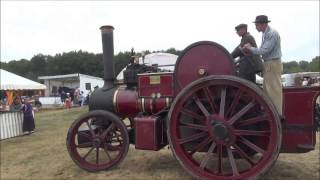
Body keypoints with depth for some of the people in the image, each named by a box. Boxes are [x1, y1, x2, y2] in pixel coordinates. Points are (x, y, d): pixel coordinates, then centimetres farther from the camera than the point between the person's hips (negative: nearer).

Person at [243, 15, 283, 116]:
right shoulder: (265, 34, 12)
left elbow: (264, 51, -23)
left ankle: (277, 113, 6)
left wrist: (250, 48, -11)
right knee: (267, 89, 15)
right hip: (268, 64, 10)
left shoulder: (272, 34, -18)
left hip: (273, 64, -10)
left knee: (274, 89, -3)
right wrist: (250, 48, -1)